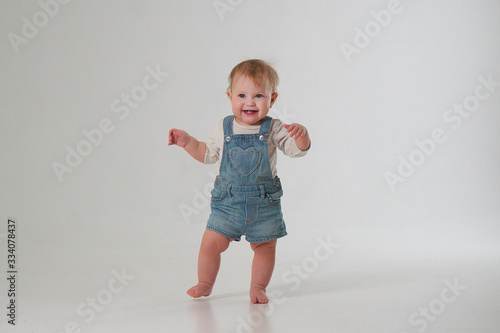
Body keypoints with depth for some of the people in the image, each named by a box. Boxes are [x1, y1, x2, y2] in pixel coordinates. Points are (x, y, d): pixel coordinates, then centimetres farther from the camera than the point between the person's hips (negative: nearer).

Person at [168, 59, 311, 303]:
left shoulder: (273, 129, -4)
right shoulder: (224, 128, 1)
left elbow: (297, 150, -8)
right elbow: (208, 154, 12)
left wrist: (300, 134, -28)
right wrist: (188, 142, 1)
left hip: (264, 202, 0)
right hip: (228, 201, 1)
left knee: (264, 246, 8)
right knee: (211, 243, -2)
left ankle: (258, 287, 27)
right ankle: (204, 284, 20)